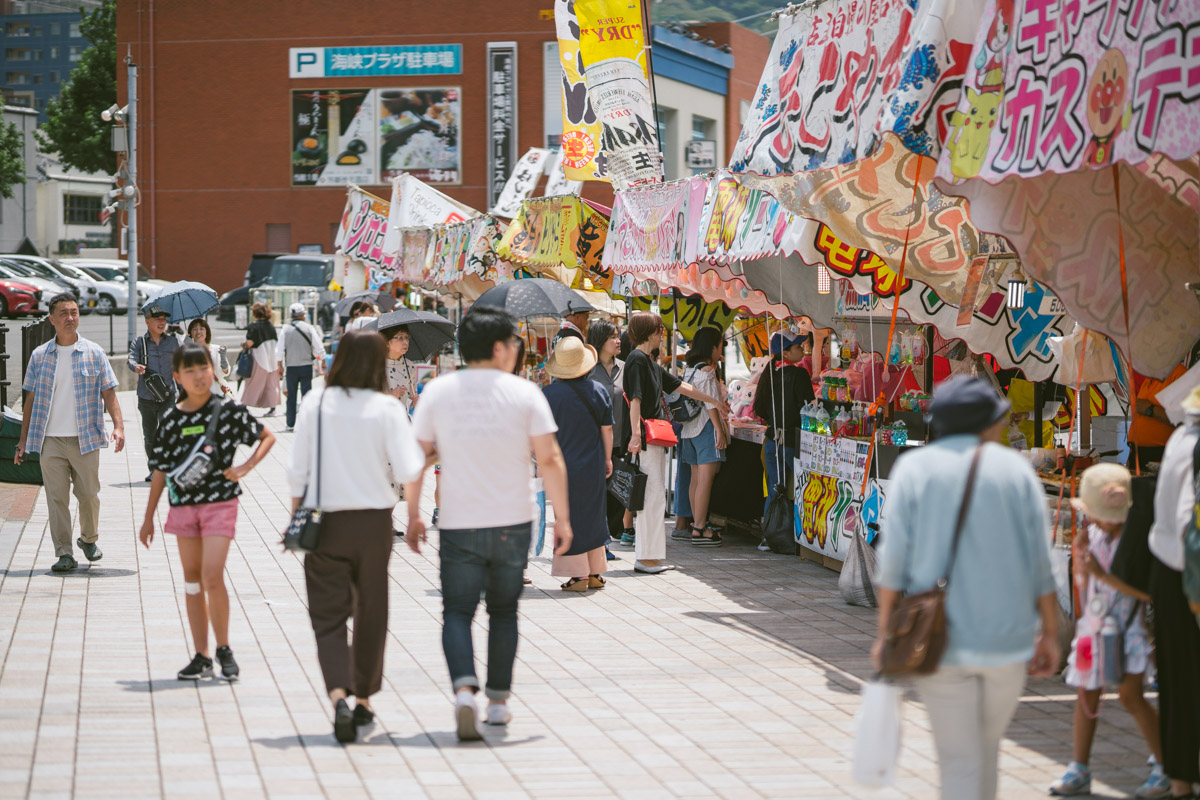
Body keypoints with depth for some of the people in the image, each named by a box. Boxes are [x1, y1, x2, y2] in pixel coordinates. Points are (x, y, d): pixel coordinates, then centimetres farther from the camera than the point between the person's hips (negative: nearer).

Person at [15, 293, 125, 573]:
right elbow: (31, 399, 11)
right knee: (56, 497, -3)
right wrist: (23, 439, 8)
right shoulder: (39, 356, 7)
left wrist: (118, 426, -10)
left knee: (88, 494, 4)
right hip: (50, 440, 0)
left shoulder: (94, 353, 5)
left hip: (85, 439, 0)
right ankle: (64, 553, 0)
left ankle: (89, 539, 28)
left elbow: (109, 393, 4)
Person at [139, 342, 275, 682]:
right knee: (192, 579, 7)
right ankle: (201, 657, 13)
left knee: (212, 576, -14)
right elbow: (161, 470, 9)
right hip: (183, 504, 4)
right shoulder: (172, 418, 3)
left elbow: (268, 437, 7)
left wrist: (245, 468, -7)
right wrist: (148, 517, 10)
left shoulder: (228, 410, -4)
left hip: (220, 502, -4)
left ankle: (224, 649, 2)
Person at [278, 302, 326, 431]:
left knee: (291, 396, 7)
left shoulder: (286, 329, -3)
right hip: (306, 366, -1)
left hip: (291, 367, 1)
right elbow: (319, 347, -3)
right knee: (306, 393, 2)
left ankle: (290, 424, 8)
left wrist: (280, 366, 7)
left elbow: (280, 349, -3)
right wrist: (323, 361, 11)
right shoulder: (309, 328, -5)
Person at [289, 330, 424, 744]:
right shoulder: (386, 408, -8)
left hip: (324, 521, 0)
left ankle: (339, 697, -18)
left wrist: (296, 517, 10)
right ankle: (363, 699, 25)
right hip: (373, 521, 0)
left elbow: (298, 472, -1)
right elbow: (407, 471, -13)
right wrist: (426, 452, 7)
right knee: (371, 613, 15)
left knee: (328, 615, 2)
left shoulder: (314, 403, -3)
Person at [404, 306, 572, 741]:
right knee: (503, 611, 16)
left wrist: (413, 514, 11)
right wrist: (562, 517, 0)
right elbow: (550, 460, -7)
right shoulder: (524, 393, -4)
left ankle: (464, 689, -22)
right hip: (512, 522, 0)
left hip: (459, 525, 0)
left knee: (457, 612, 2)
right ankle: (498, 700, 20)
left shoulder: (437, 391, 0)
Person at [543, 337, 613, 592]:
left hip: (563, 466, -3)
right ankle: (595, 573, 19)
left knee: (569, 517, 3)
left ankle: (578, 575, 3)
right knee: (593, 515, 14)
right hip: (593, 466, 3)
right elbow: (607, 429, 4)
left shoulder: (548, 394, -10)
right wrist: (607, 458, 15)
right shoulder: (598, 391, -1)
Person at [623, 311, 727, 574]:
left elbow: (681, 387, 29)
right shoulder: (637, 360, -10)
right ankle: (645, 557, -9)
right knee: (651, 496, -10)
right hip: (645, 438, -10)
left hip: (656, 439, 10)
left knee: (655, 497, 10)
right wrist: (636, 434, -28)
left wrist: (715, 402, 35)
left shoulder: (651, 363, 21)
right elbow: (635, 398, -19)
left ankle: (650, 556, 13)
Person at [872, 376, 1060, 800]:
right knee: (986, 750, 19)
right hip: (1004, 638, 1)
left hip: (941, 641, -1)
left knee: (960, 761, 1)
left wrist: (885, 633, -1)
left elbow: (894, 561, -6)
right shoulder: (1015, 469, 3)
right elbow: (1040, 561, 1)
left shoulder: (913, 468, 0)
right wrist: (1050, 633, 7)